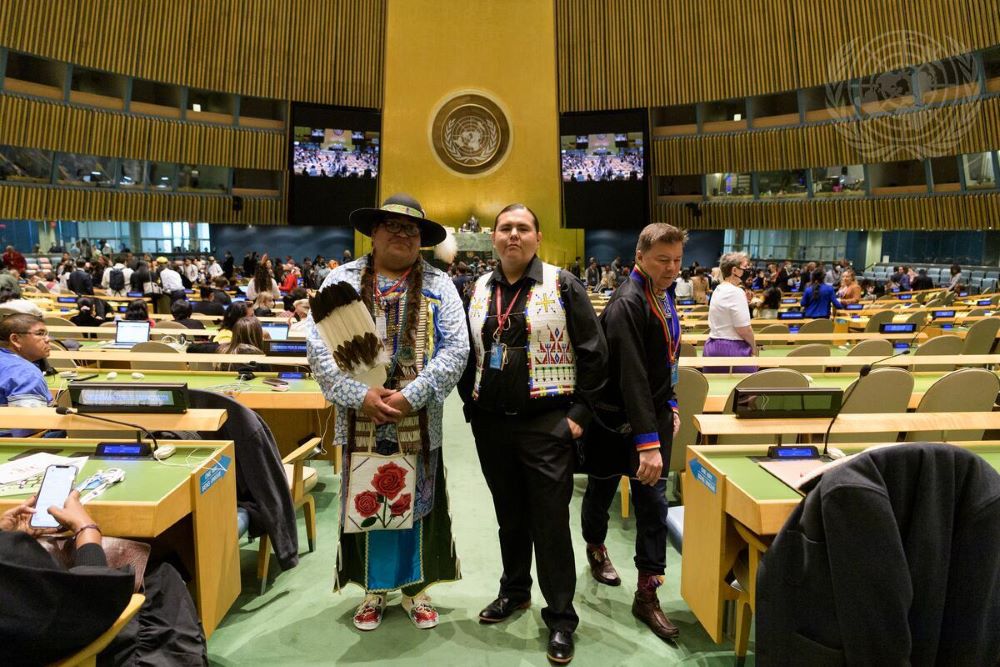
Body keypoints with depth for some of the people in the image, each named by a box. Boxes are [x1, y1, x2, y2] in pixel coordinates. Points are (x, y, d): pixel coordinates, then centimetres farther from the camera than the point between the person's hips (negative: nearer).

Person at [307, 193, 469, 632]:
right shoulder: (342, 280, 4)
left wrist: (411, 396, -16)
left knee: (415, 506, 11)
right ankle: (373, 589, 31)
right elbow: (319, 344, -4)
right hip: (361, 420, 1)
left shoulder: (438, 285, 3)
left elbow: (455, 349, -6)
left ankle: (415, 589, 30)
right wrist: (359, 395, -15)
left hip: (419, 423, 0)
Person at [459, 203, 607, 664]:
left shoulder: (562, 285, -5)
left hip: (547, 425, -4)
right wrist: (471, 406, 10)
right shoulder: (479, 290, 8)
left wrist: (579, 413, -9)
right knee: (509, 516, 18)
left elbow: (593, 352, -5)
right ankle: (514, 590, 38)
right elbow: (466, 353, 17)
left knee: (550, 522, 2)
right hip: (491, 424, 5)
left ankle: (560, 618, 18)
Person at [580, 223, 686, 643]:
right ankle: (596, 549, 44)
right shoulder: (626, 305, -22)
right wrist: (648, 442, -30)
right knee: (602, 489, 16)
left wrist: (669, 407, 14)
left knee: (653, 501, 5)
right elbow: (632, 377, -28)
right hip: (616, 419, -6)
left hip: (654, 415, 7)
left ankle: (647, 593, 16)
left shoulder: (664, 294, 5)